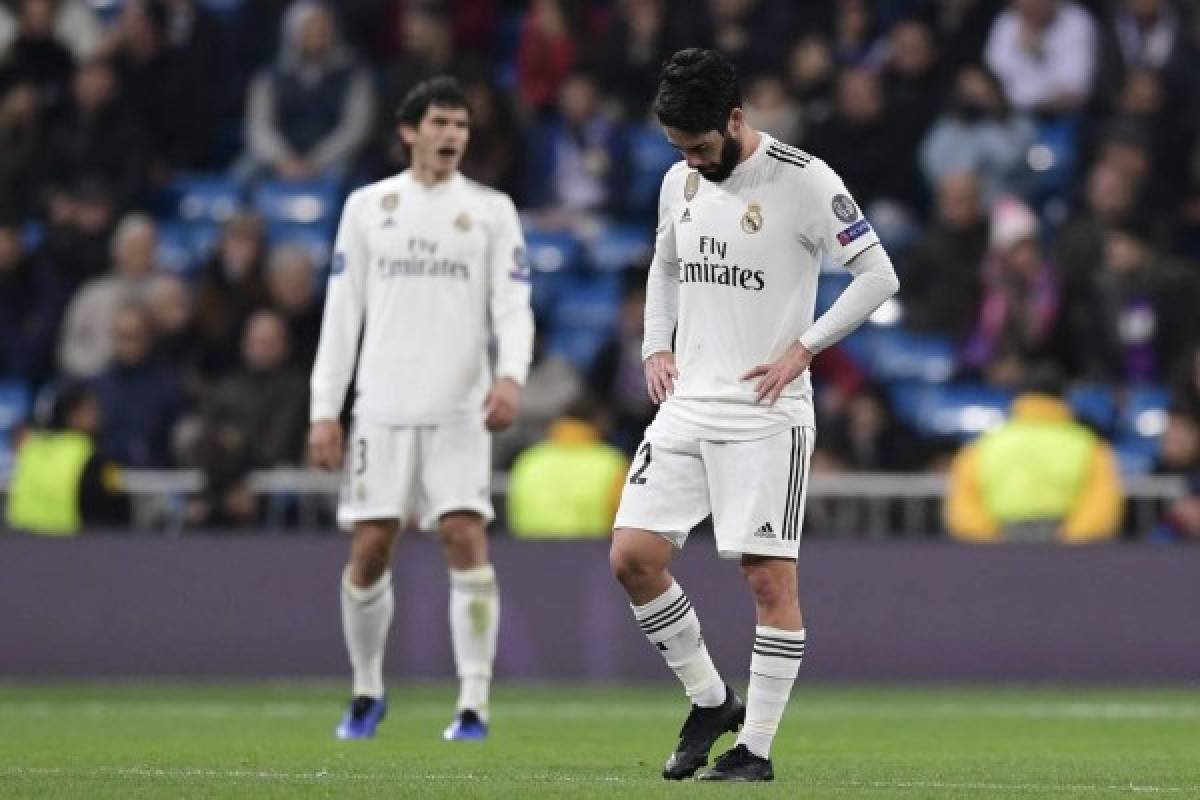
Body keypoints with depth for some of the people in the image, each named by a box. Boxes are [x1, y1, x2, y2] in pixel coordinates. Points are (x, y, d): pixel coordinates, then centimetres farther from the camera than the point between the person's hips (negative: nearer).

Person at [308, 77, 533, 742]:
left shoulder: (491, 210, 6)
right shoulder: (367, 207, 9)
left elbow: (512, 304, -1)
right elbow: (342, 312, 8)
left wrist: (510, 375, -21)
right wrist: (324, 411, 2)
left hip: (459, 410, -1)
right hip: (381, 406, 1)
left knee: (466, 539, -13)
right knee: (369, 550, 1)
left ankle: (474, 703, -11)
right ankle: (366, 692, 20)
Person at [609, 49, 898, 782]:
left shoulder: (803, 180, -9)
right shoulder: (680, 183, 10)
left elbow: (879, 275, -7)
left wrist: (802, 349, -13)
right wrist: (657, 346, 12)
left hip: (766, 413, -6)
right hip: (687, 407, 6)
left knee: (770, 578, -6)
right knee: (633, 555, -3)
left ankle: (758, 747, 2)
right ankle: (711, 701, 13)